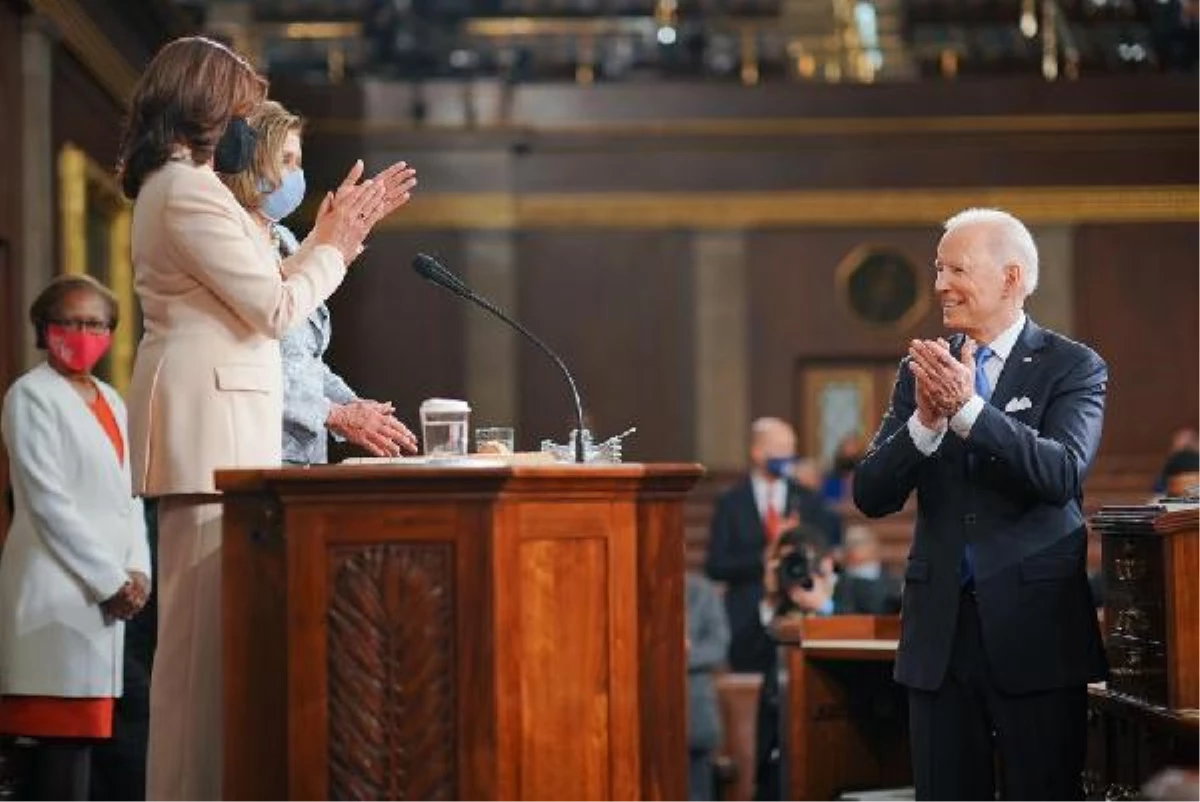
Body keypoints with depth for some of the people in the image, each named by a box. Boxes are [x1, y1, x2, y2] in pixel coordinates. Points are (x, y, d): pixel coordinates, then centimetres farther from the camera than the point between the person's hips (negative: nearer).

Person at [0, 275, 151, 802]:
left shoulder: (111, 401, 20)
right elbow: (48, 503, -11)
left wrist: (137, 571, 0)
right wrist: (110, 581, -13)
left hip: (110, 591, 7)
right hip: (60, 590, -7)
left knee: (80, 734, 3)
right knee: (65, 737, -12)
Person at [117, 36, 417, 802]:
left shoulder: (179, 187, 21)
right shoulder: (188, 189, -11)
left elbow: (263, 288, 24)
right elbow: (274, 307, -11)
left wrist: (337, 233, 22)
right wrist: (334, 245, 5)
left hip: (217, 422, 11)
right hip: (209, 420, -11)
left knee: (205, 625, 9)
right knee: (207, 625, -10)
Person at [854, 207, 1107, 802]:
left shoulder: (1073, 368, -1)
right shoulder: (921, 369, 9)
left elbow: (1062, 474, -17)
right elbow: (871, 496, 1)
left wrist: (967, 408, -27)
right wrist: (925, 421, -17)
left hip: (1035, 625, -3)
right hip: (939, 626, 3)